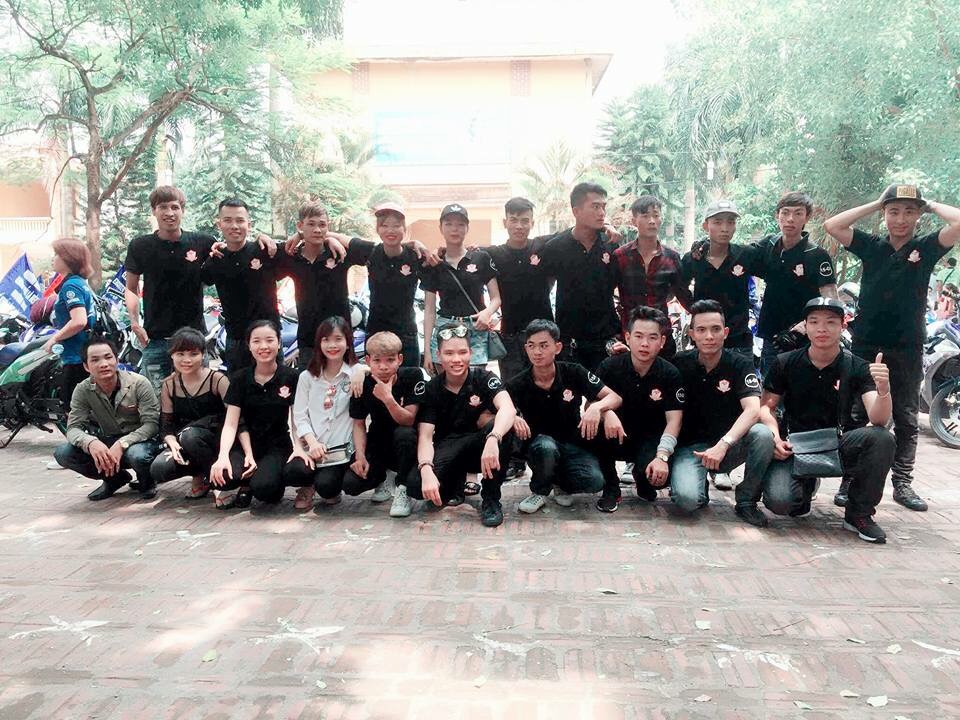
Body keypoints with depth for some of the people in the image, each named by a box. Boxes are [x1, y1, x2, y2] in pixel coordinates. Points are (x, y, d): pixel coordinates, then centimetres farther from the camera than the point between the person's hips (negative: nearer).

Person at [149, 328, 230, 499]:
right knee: (158, 470, -23)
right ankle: (200, 474, 7)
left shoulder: (217, 379, -12)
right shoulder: (169, 385, 1)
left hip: (217, 441, -4)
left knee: (189, 435, -35)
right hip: (183, 443, 4)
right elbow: (166, 424, 2)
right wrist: (173, 444, -21)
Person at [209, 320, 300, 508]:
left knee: (263, 487, -32)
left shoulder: (291, 377, -4)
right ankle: (247, 482, 6)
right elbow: (231, 424, -6)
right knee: (220, 476, -29)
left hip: (277, 447, -2)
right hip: (246, 445, 2)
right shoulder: (240, 378, 0)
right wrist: (222, 456, -23)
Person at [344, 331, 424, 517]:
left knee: (404, 433, -38)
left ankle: (402, 490, -14)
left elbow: (408, 420, -23)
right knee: (350, 484, -21)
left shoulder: (413, 376, -18)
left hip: (406, 445, -2)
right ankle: (380, 479, 17)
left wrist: (388, 398, -38)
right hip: (377, 444, 2)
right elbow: (359, 424, -3)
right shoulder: (362, 384, -10)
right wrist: (360, 456, -16)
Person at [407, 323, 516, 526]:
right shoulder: (432, 389, -6)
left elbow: (508, 409, -31)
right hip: (448, 449, 1)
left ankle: (491, 499, -13)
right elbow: (425, 436, -13)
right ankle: (456, 483, 9)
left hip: (480, 447, -1)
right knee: (416, 485, -28)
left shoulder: (483, 378, -10)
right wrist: (426, 470, -34)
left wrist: (492, 438, -52)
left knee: (502, 429, -34)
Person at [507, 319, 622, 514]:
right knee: (546, 447, -37)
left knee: (594, 481, -28)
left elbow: (614, 398, -8)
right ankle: (539, 491, -6)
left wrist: (597, 407, -31)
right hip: (539, 445, -1)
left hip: (573, 444, 1)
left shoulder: (574, 373, -7)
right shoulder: (517, 385, -8)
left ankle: (561, 484, 7)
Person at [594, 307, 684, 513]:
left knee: (659, 475, -31)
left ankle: (643, 482, 11)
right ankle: (611, 489, -9)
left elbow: (674, 420, -13)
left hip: (650, 440, 0)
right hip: (616, 439, 0)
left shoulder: (670, 374, -9)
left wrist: (662, 456, -29)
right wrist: (606, 413, -37)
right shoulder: (610, 367, -9)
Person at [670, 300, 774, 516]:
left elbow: (752, 410, -20)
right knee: (687, 499, -30)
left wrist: (723, 444, -36)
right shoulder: (680, 364, -2)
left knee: (763, 434, -31)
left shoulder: (741, 365, -5)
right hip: (690, 446, -1)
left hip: (729, 446, 1)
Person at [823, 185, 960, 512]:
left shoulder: (926, 247, 2)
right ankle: (851, 480, 12)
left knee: (906, 420, 10)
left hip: (907, 350, 0)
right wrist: (874, 204, 0)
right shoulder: (871, 246, 4)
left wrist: (932, 205, 1)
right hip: (866, 346, 0)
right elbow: (831, 225, -4)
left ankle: (902, 483, 19)